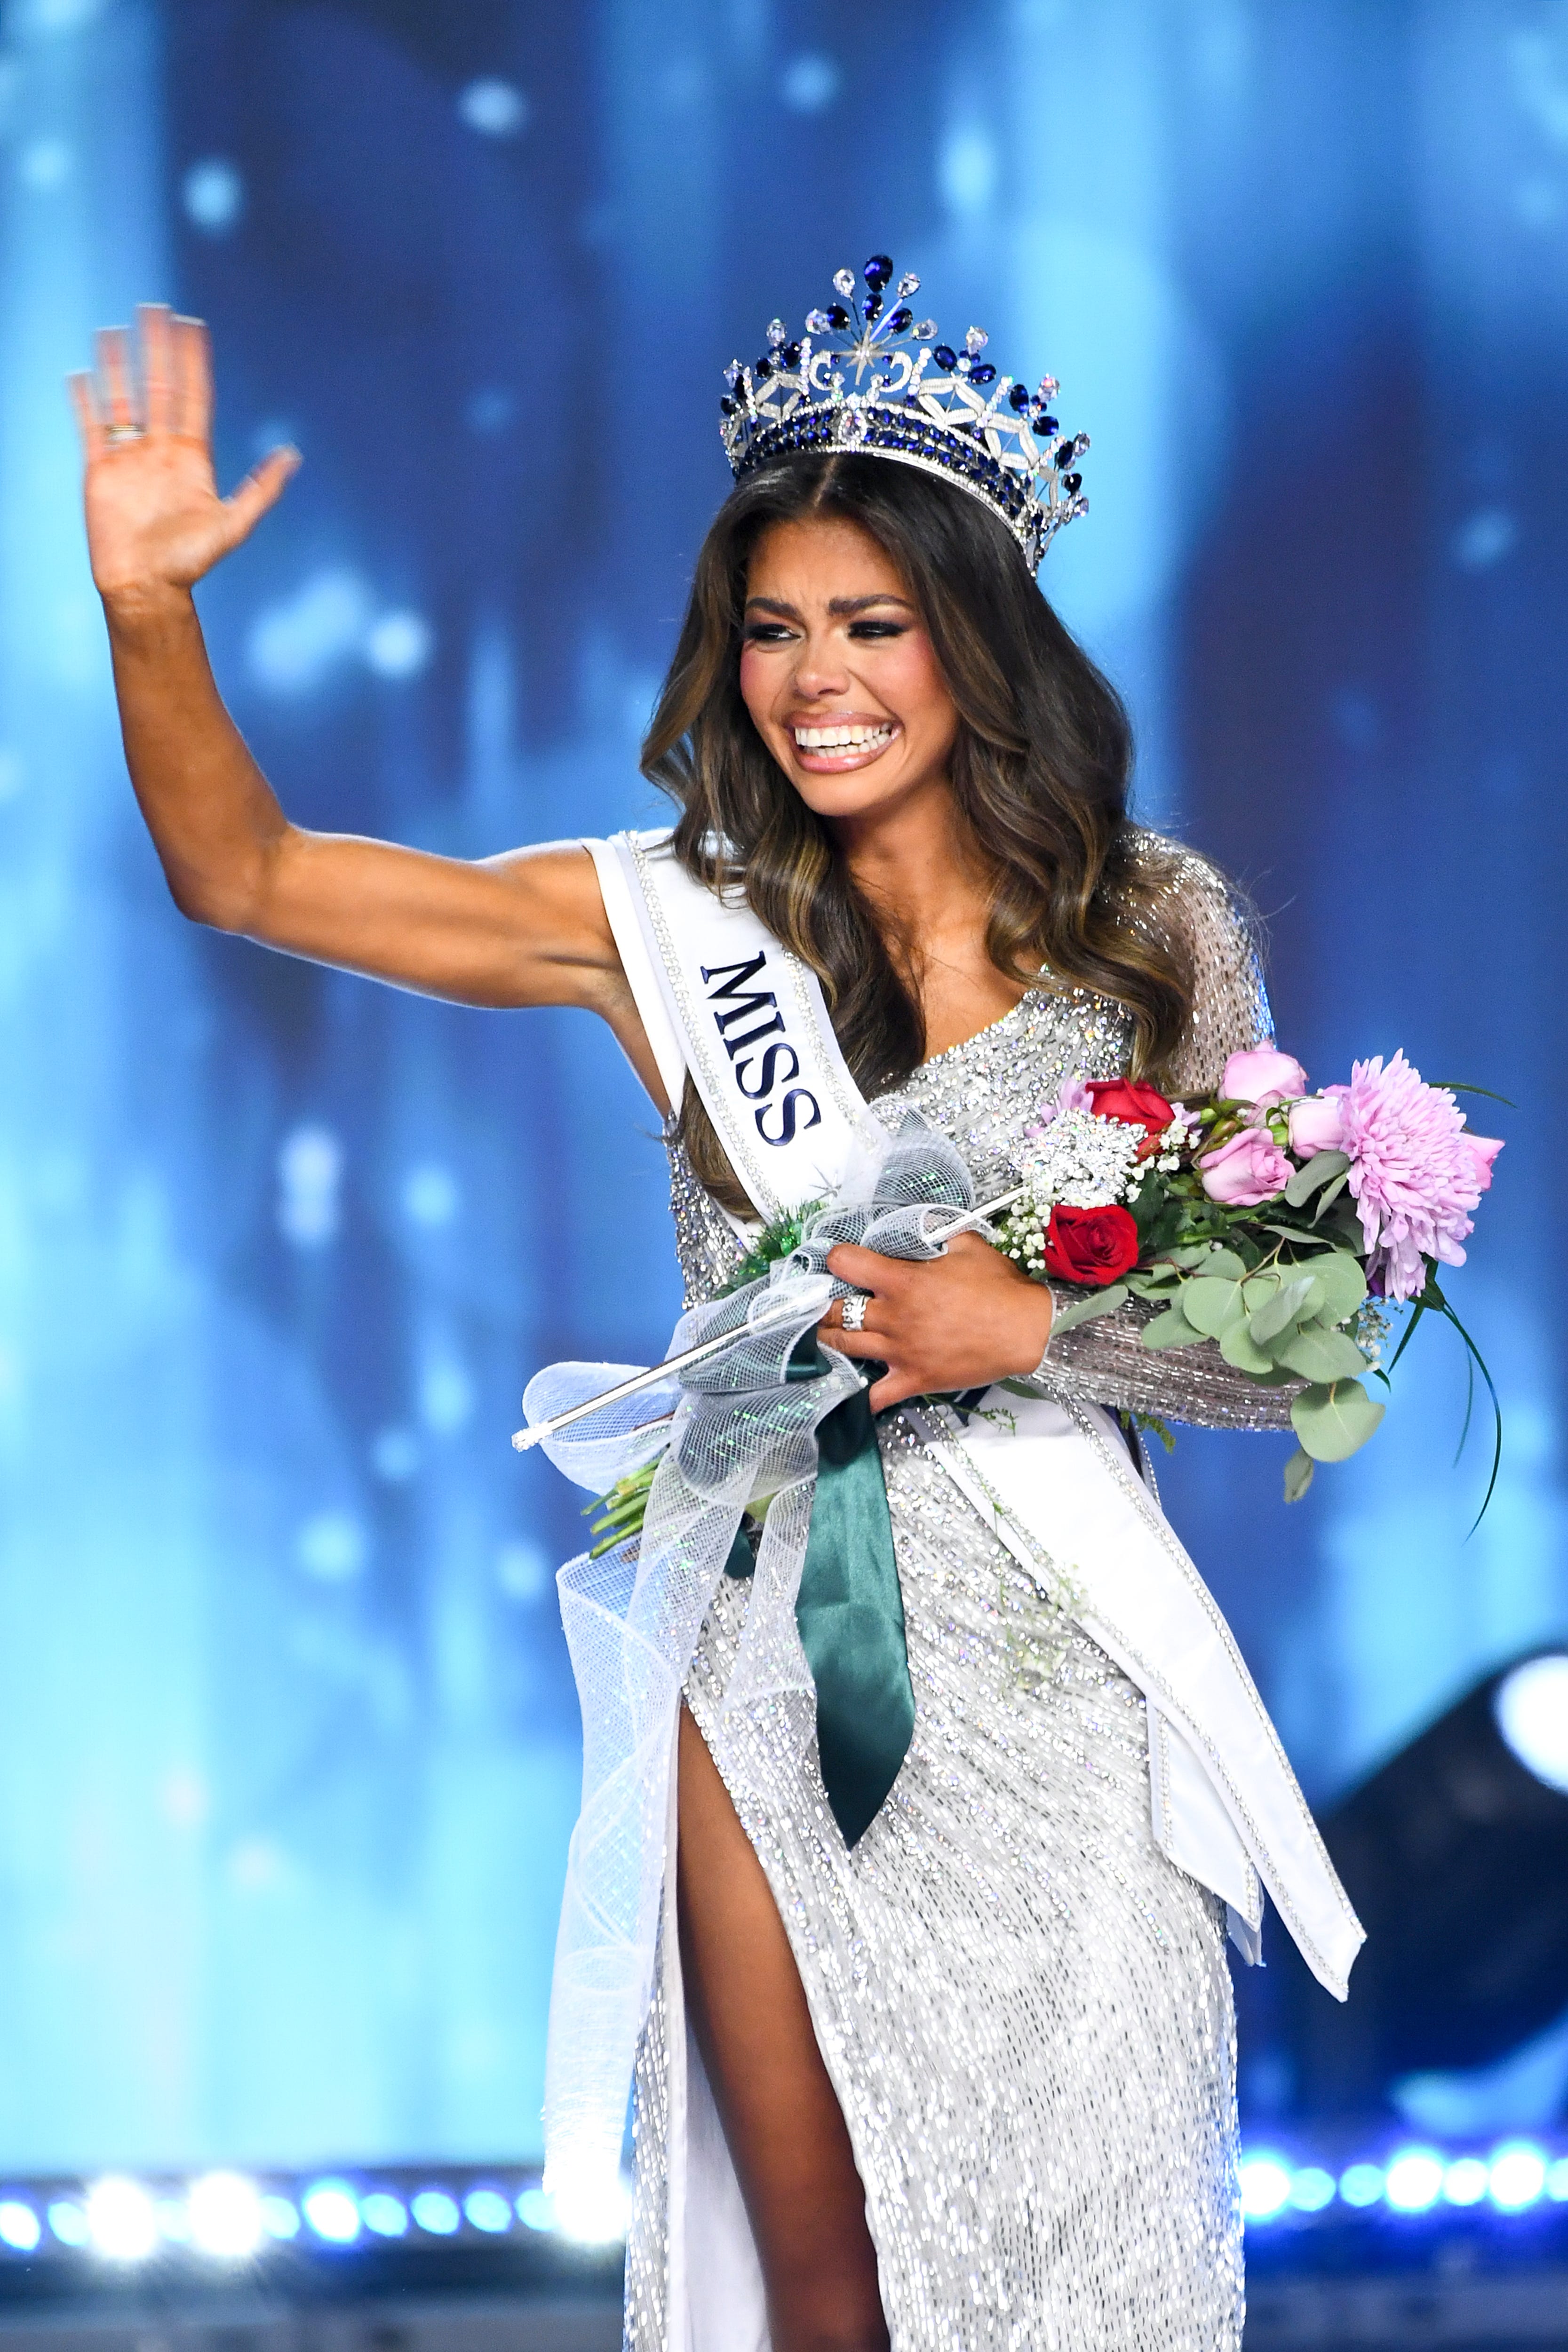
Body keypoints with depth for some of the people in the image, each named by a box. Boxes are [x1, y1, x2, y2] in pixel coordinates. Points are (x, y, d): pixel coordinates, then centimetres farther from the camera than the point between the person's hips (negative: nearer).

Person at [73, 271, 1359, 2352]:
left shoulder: (1159, 933, 2)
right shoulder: (678, 926, 2)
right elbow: (244, 874, 0)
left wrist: (1032, 1326, -13)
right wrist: (149, 604, -13)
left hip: (1061, 1678, 0)